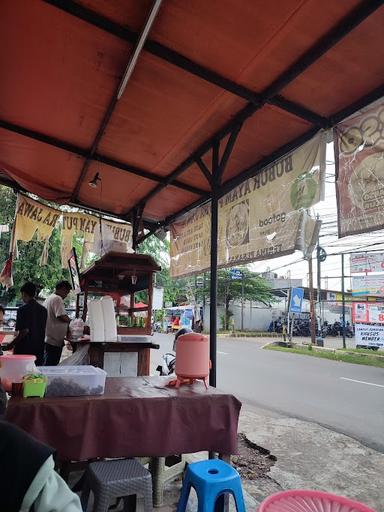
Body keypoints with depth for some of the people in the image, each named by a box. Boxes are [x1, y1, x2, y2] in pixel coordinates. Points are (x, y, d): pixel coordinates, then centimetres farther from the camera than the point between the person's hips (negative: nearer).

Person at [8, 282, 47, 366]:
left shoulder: (23, 309, -11)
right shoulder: (43, 310, 6)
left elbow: (24, 331, -17)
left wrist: (12, 344, -8)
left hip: (24, 349, -5)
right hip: (39, 349, 6)